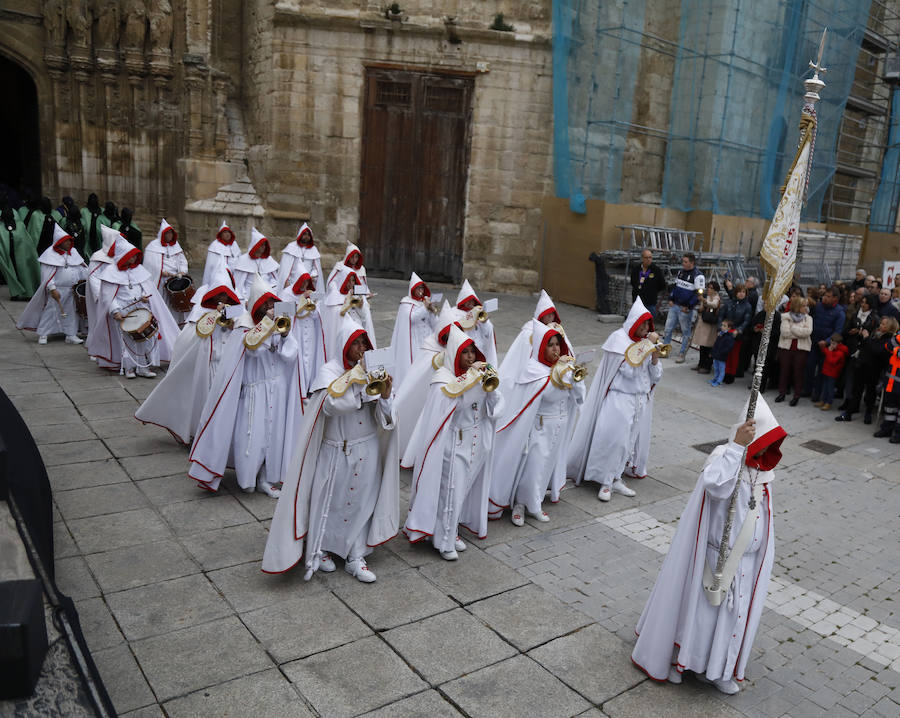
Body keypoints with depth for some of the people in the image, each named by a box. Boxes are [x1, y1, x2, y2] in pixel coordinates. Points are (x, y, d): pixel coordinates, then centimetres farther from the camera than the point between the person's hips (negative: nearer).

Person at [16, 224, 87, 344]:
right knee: (50, 311, 2)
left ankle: (71, 335, 16)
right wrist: (52, 289, -20)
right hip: (57, 290, -5)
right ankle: (42, 334, 13)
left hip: (72, 290, 5)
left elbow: (82, 268, 15)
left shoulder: (73, 252, 10)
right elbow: (47, 275, -13)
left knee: (71, 312, 8)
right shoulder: (50, 254, -8)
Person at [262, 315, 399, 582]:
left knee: (362, 501, 10)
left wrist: (386, 394, -19)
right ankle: (318, 550, 33)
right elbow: (333, 405, -29)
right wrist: (356, 378, -24)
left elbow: (384, 415, 1)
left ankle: (355, 557, 25)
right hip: (336, 452, -4)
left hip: (367, 449, 4)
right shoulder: (329, 372, -11)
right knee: (329, 500, 11)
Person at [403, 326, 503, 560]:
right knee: (451, 490, -1)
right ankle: (445, 541, 14)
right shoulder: (443, 378, -13)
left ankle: (452, 532, 33)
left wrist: (491, 387, -15)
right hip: (453, 443, -6)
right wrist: (470, 378, -28)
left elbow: (494, 406, 3)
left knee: (464, 487, 16)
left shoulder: (479, 374, 4)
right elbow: (450, 401, -30)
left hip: (476, 442, 6)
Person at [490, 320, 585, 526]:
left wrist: (576, 376, -11)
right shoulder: (532, 370, -17)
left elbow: (579, 396, 0)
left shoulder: (564, 367, 3)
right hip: (539, 427, -7)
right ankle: (520, 505, 14)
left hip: (559, 428, 7)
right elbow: (548, 392, -27)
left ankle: (534, 504, 32)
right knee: (532, 466, -4)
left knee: (548, 464, 16)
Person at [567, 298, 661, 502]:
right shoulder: (619, 338, -9)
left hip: (640, 400, 6)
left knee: (631, 439, 8)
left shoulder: (644, 340, 9)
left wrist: (655, 354, -9)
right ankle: (606, 482, -1)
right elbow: (629, 369, -20)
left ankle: (616, 479, 17)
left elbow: (655, 376, 8)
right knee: (612, 437, -11)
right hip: (619, 398, -6)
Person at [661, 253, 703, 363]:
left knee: (685, 332, 5)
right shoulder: (680, 271, 10)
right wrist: (670, 299, 10)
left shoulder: (697, 276, -13)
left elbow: (698, 294, -14)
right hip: (674, 305, 7)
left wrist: (688, 307, -16)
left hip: (685, 309, -7)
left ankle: (682, 354, 14)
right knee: (668, 328, 9)